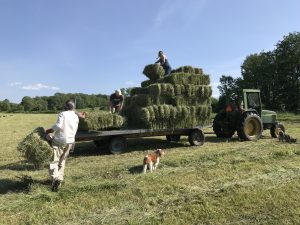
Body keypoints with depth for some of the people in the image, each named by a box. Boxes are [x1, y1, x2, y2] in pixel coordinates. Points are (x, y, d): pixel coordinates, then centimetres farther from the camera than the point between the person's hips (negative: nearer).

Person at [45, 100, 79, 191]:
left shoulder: (63, 114, -9)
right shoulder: (76, 117, 9)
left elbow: (58, 125, -22)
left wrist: (49, 131, -10)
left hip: (59, 140, -5)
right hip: (70, 141, 6)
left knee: (54, 160, -3)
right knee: (62, 161, 19)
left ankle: (55, 178, -21)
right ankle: (60, 178, 22)